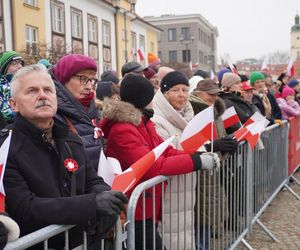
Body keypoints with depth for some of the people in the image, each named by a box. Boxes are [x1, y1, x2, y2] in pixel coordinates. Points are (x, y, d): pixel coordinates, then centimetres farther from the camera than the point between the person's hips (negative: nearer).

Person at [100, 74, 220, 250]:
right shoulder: (122, 131, -23)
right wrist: (197, 161, -22)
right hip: (136, 210, -9)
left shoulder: (143, 123, 7)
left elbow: (166, 151, 4)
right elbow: (153, 167, -28)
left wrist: (200, 156, -11)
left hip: (148, 206, 9)